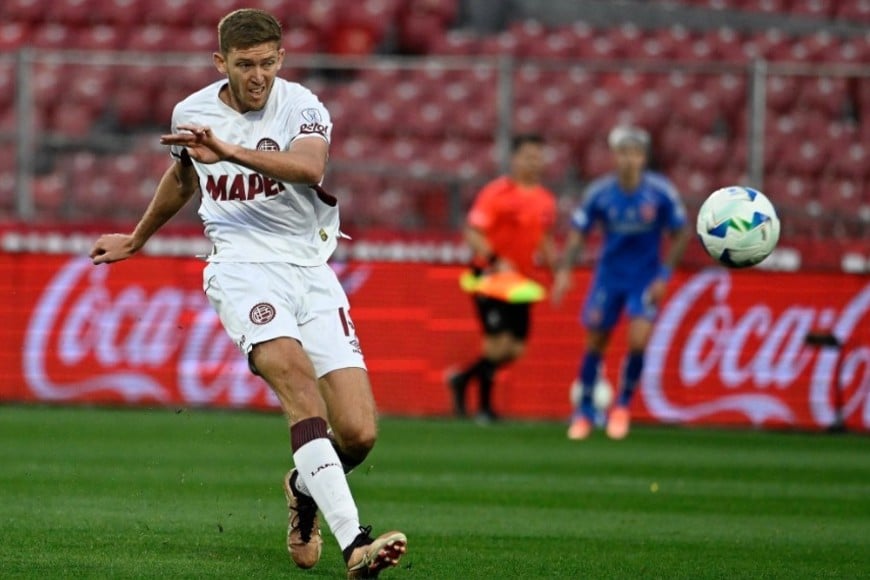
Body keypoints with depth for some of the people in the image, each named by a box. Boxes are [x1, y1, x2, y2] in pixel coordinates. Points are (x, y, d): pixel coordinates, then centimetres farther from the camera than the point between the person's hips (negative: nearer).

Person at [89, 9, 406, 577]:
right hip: (243, 269, 0)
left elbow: (309, 167, -27)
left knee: (358, 433, -12)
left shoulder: (301, 107, -3)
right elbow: (183, 177, 30)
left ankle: (306, 489, 27)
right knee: (296, 372, -31)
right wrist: (137, 239, 46)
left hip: (311, 269, 0)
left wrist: (228, 152, -36)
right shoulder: (192, 113, 7)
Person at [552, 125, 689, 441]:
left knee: (639, 341, -17)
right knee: (595, 342, 5)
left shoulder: (661, 192, -14)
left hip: (645, 278, -1)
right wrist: (564, 270, -20)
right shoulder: (599, 192, -12)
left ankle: (623, 406, 7)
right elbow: (577, 232, -5)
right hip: (609, 275, 1)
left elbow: (680, 234, -3)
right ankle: (584, 412, 24)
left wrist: (664, 275, -10)